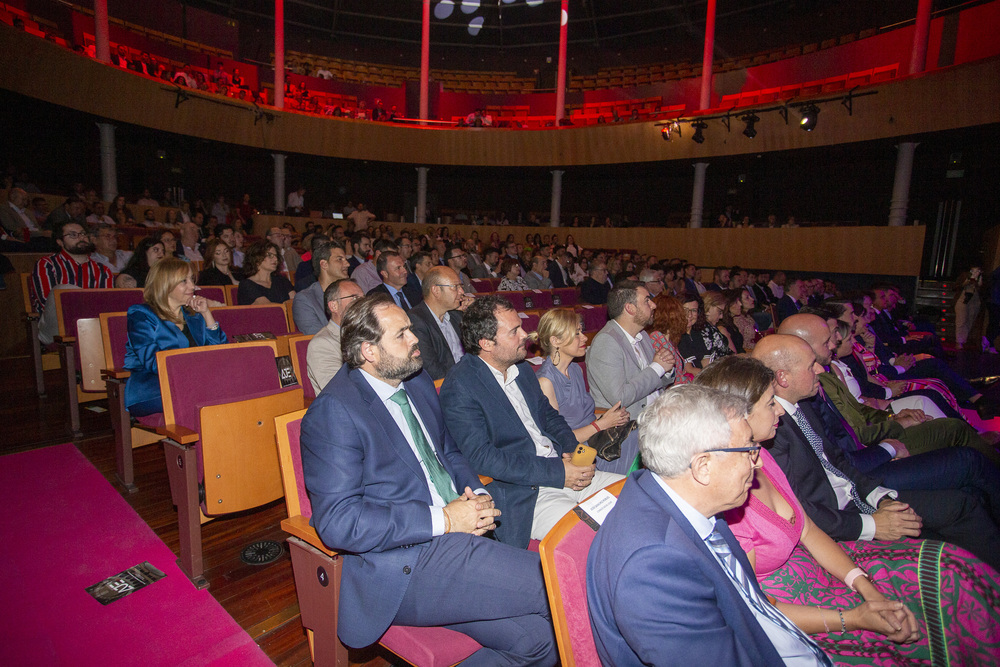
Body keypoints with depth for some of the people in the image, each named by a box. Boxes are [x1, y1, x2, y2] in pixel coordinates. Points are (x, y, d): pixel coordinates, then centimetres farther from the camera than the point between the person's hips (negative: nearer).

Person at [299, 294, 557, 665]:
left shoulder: (418, 384, 12)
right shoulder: (334, 411, -14)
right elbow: (337, 521, -19)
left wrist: (476, 494, 1)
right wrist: (443, 519, -19)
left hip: (453, 536, 7)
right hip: (399, 570, -7)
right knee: (552, 582, -17)